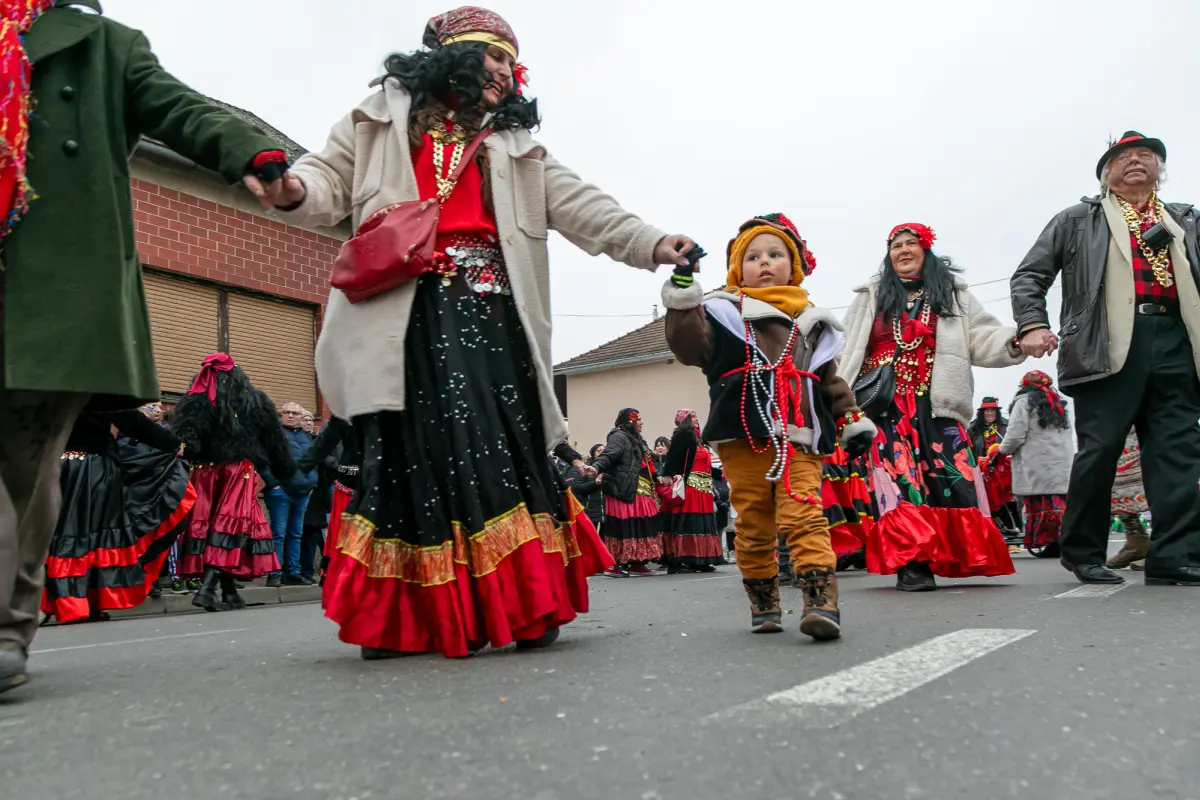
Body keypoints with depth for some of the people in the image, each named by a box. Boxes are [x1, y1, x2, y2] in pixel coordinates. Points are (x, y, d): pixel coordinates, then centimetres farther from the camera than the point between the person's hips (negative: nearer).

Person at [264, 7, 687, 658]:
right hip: (408, 317, -2)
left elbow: (579, 205, 12)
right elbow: (331, 179, 12)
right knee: (413, 453, -8)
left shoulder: (515, 148, 24)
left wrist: (649, 243, -3)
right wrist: (295, 189, -14)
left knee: (505, 452, -3)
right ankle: (397, 620, 1)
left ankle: (529, 609, 4)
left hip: (492, 318, 3)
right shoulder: (385, 117, 18)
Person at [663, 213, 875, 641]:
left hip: (799, 441, 2)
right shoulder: (724, 313, 6)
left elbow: (829, 381, 24)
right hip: (743, 440, -1)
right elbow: (689, 345, -11)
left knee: (804, 519, -11)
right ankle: (764, 603, 19)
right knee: (753, 527, 4)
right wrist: (682, 292, -21)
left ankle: (822, 601, -15)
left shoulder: (810, 324, 19)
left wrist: (852, 422, 19)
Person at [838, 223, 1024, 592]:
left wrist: (1017, 341, -15)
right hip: (887, 405, -1)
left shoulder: (953, 293, 15)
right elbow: (848, 351, 8)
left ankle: (966, 557, 2)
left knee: (953, 476, -7)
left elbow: (983, 337, 5)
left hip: (936, 403, 1)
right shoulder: (871, 298, 14)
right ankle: (911, 565, -10)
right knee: (902, 478, -8)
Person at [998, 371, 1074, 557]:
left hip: (1037, 467, -7)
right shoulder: (1058, 403, 23)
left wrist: (1002, 449, 9)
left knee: (1042, 505, -8)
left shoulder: (1024, 401, 1)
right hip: (1062, 465, 7)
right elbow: (1068, 438, 21)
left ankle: (1049, 543, -12)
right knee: (1058, 505, 4)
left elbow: (1015, 435, -7)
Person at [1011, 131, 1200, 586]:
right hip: (1108, 345, -3)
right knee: (1100, 448, -6)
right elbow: (1029, 275, 12)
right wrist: (1032, 325, -4)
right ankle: (1083, 552, 6)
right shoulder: (1078, 221, 17)